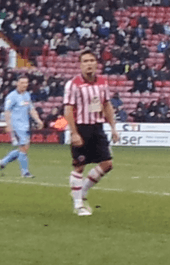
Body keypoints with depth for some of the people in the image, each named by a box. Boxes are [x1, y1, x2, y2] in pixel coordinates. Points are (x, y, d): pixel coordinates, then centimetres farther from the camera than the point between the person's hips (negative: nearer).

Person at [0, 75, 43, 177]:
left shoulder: (27, 95, 13)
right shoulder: (12, 96, -10)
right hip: (17, 126, -8)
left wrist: (38, 120, 9)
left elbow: (31, 109, 20)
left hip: (25, 126, 8)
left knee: (24, 148, 7)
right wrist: (8, 126, -16)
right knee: (23, 148, -9)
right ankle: (25, 172, 2)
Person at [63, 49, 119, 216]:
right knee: (79, 166, -1)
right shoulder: (73, 84, -10)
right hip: (81, 128, -6)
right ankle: (78, 204, 8)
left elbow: (107, 106, 16)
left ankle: (83, 192, 20)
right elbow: (68, 110, -12)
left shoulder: (102, 82, 7)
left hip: (97, 127, 6)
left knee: (106, 163, 2)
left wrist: (113, 127, 11)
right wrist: (74, 133, -18)